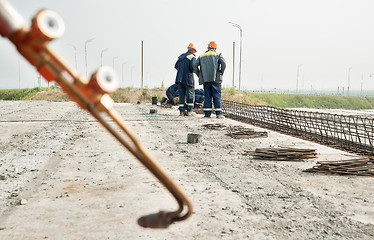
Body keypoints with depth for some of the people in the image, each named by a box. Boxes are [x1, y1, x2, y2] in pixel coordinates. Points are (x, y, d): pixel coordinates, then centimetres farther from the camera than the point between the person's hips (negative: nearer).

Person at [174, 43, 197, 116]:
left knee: (181, 94, 8)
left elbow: (176, 66, 15)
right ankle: (189, 111, 2)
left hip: (179, 78, 6)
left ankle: (181, 111, 6)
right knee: (190, 94, 2)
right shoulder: (192, 57, -6)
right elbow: (192, 67, -18)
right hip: (188, 78, -6)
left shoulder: (181, 56, 15)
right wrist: (194, 70, 3)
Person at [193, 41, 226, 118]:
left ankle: (207, 113, 3)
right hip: (215, 79, -2)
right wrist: (221, 73, 3)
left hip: (205, 79, 2)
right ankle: (218, 113, -4)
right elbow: (223, 63, -8)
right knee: (217, 96, -1)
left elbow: (195, 65, 4)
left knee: (207, 96, 6)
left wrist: (199, 75, 12)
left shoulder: (201, 56, 14)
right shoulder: (217, 55, 8)